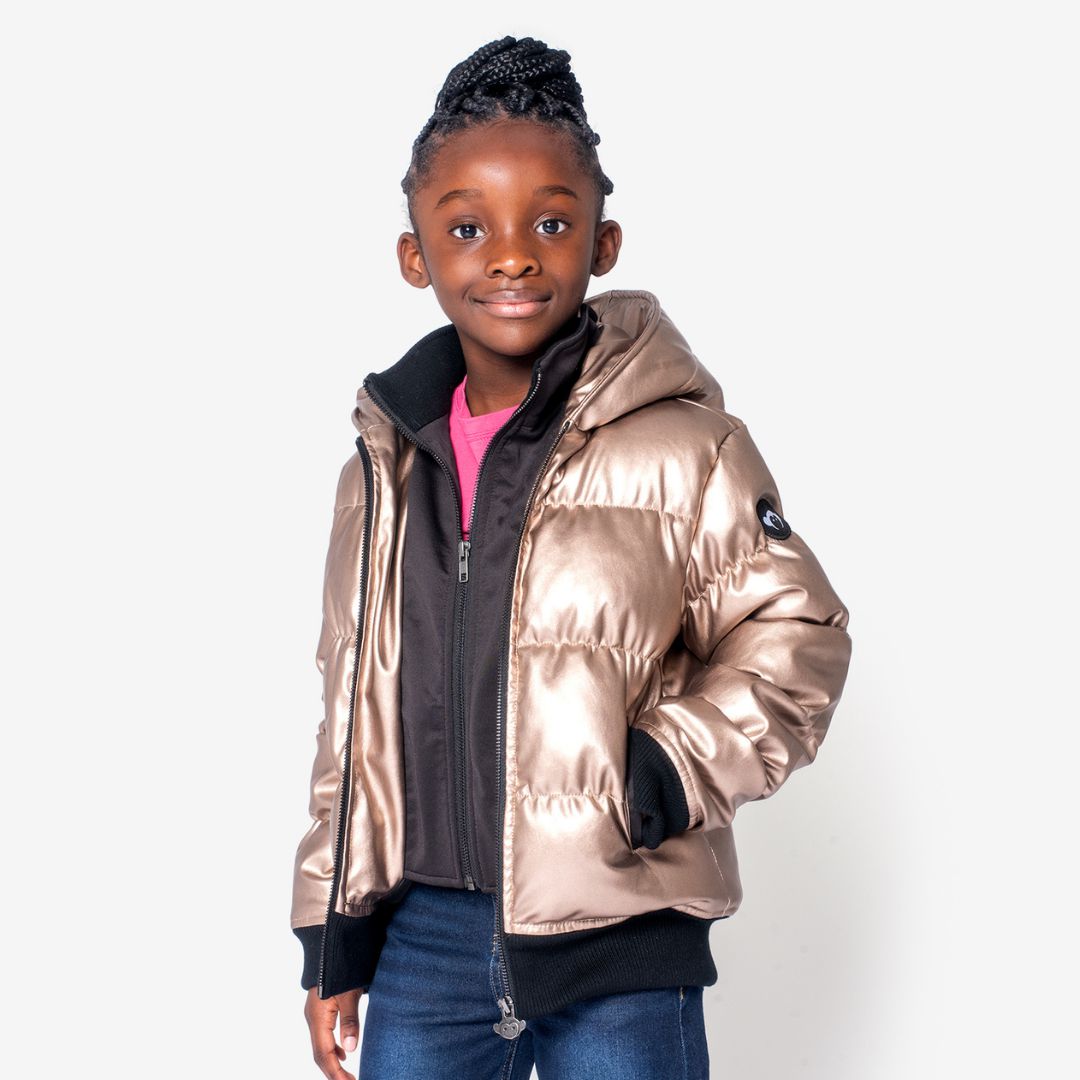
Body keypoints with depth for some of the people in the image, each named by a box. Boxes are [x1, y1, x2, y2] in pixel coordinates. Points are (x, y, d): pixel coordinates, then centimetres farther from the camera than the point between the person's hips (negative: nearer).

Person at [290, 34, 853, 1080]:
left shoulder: (683, 447, -8)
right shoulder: (383, 466, 8)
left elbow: (799, 632, -1)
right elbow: (353, 707, 13)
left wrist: (671, 770, -16)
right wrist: (334, 935, 13)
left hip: (617, 953, -4)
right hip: (421, 937, 4)